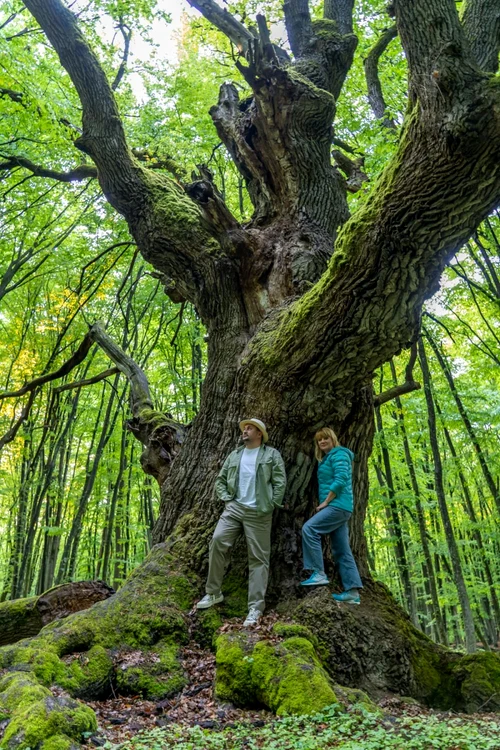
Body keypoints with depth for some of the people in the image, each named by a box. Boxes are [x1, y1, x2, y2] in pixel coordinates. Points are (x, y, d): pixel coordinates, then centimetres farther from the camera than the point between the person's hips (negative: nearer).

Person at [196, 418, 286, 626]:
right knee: (217, 541, -14)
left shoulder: (272, 454, 1)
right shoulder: (234, 455, 15)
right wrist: (225, 498, 3)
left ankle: (255, 607, 4)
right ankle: (213, 593, 2)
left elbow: (280, 482, -5)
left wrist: (270, 505, -10)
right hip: (234, 508, 4)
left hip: (258, 513, -4)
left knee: (258, 558, -1)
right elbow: (220, 479, 18)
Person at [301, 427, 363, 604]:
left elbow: (340, 481, -18)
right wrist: (325, 503, 11)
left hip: (338, 506, -10)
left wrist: (325, 502, -15)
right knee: (342, 551, 7)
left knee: (309, 529, -19)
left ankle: (319, 573, -16)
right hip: (339, 508, 10)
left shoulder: (339, 454, -6)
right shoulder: (326, 459, 23)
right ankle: (352, 591, 7)